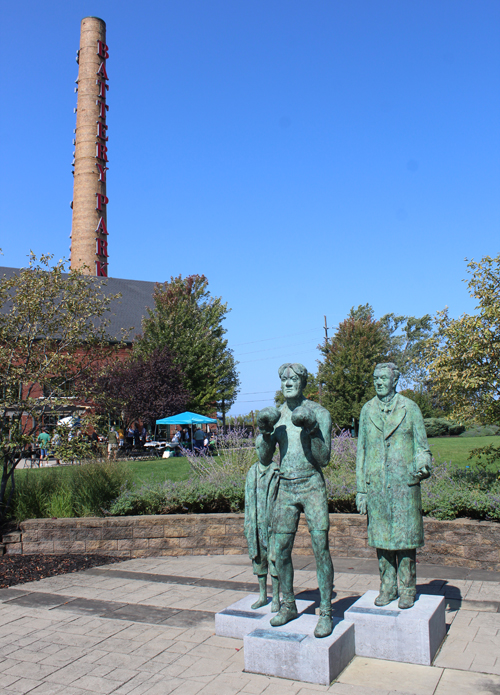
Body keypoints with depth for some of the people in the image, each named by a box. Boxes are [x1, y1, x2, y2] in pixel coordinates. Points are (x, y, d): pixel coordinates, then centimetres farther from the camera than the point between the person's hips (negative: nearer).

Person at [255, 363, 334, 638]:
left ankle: (326, 613, 7)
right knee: (281, 551, 7)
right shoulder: (275, 416, 6)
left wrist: (312, 431, -25)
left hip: (312, 486, -4)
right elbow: (265, 459, 4)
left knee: (321, 548, -6)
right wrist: (264, 432, -12)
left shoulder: (319, 413, -5)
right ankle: (288, 606, 25)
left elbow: (324, 459, -9)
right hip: (285, 488, 4)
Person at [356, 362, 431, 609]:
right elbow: (361, 450, 10)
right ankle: (387, 587, 22)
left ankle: (407, 589, 17)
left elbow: (421, 446, 4)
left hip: (404, 483, -2)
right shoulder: (367, 410, 8)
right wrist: (360, 489, 6)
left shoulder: (410, 408, 2)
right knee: (380, 537, 8)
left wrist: (423, 466, -19)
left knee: (405, 536, 3)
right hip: (376, 484, 2)